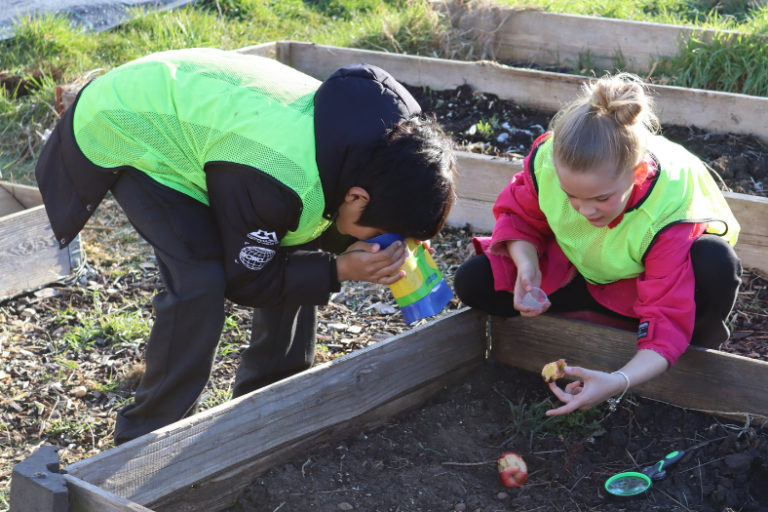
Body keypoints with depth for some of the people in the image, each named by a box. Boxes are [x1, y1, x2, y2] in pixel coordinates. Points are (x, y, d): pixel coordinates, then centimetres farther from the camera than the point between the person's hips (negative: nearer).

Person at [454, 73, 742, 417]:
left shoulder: (671, 212, -39)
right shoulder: (547, 160, -30)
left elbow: (667, 323, -38)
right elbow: (519, 214, -8)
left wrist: (619, 381, -56)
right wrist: (526, 265, -30)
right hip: (575, 269, 3)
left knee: (716, 264, -39)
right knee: (472, 282, -17)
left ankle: (700, 351, -6)